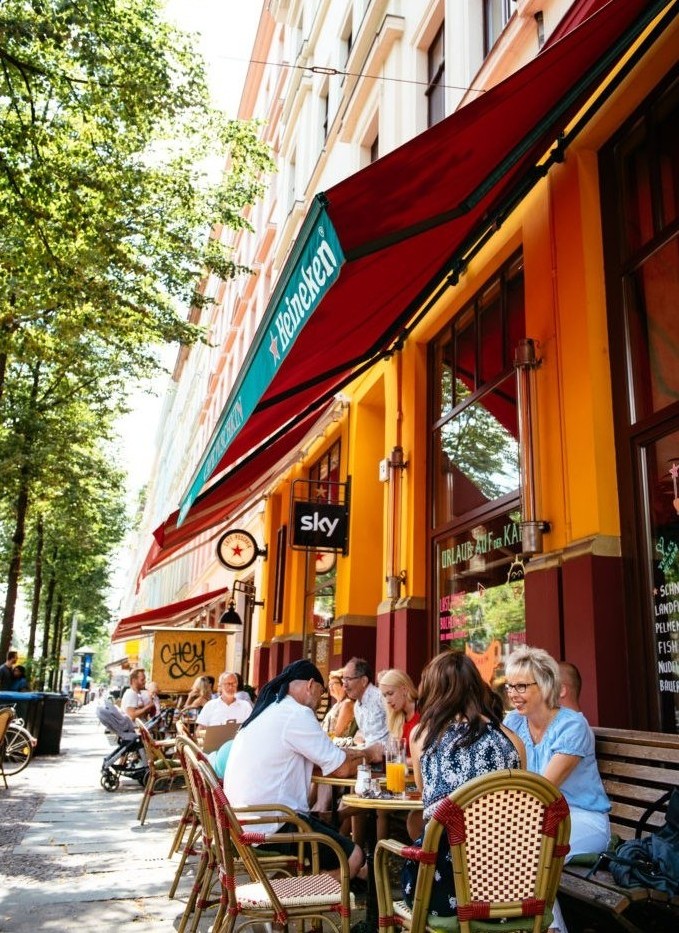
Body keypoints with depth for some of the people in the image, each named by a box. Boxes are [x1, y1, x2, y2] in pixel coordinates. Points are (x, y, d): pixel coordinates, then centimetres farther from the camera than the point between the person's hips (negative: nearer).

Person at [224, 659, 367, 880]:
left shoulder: (269, 710, 15)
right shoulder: (296, 714, -15)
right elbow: (342, 768, -11)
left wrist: (352, 753, 16)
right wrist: (365, 755, 8)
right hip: (269, 826, -10)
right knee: (353, 856, -6)